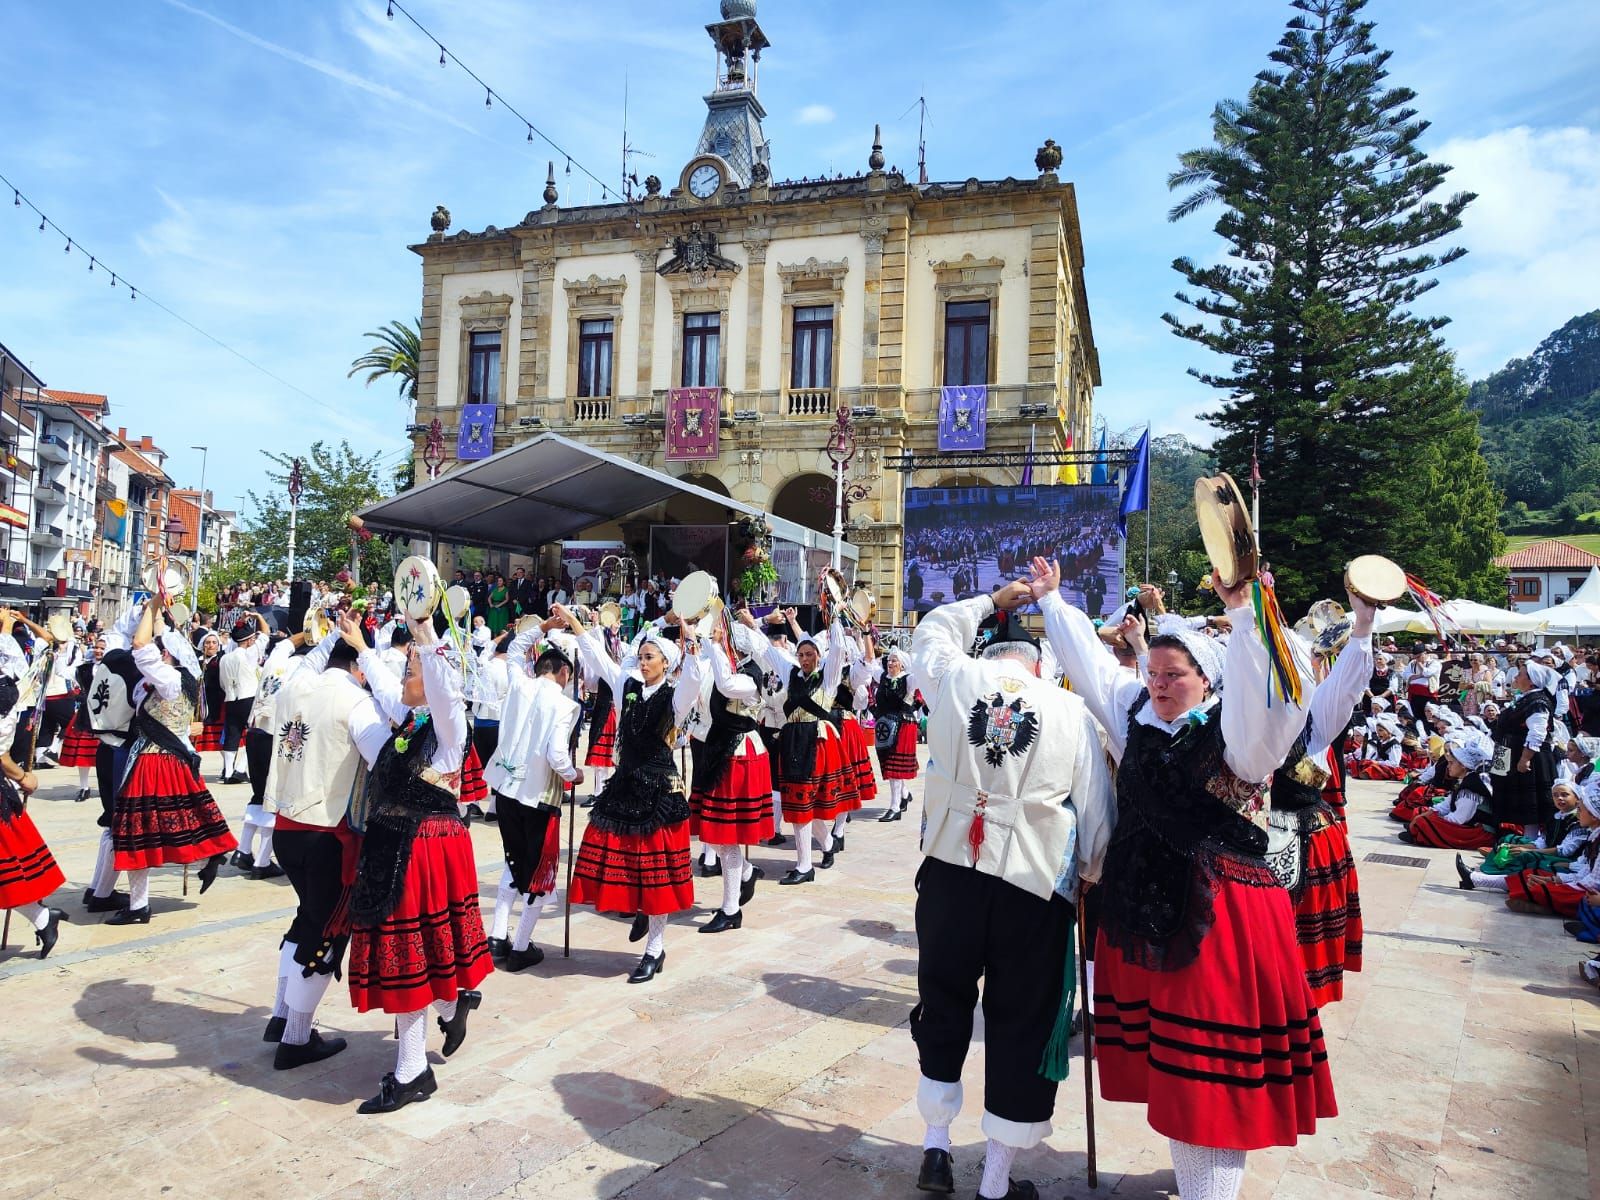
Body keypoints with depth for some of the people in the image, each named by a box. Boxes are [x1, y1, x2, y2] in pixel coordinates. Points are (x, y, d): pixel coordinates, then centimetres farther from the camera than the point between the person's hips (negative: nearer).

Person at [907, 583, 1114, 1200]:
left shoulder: (955, 680, 1)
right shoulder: (1072, 710, -1)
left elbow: (932, 629, 23)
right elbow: (1097, 810, 1)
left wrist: (992, 600, 29)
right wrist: (1093, 876, 15)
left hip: (950, 870, 2)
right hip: (1036, 885, -1)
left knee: (943, 1004, 21)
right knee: (1021, 1025, 12)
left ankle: (936, 1146, 31)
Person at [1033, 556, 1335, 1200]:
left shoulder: (1236, 730, -8)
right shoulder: (1136, 714, 9)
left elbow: (1267, 691, -28)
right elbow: (1090, 661, 17)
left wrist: (1243, 613, -39)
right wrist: (1052, 599, 22)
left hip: (1219, 910, -6)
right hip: (1143, 905, 6)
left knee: (1215, 1068, 2)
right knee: (1167, 1067, 16)